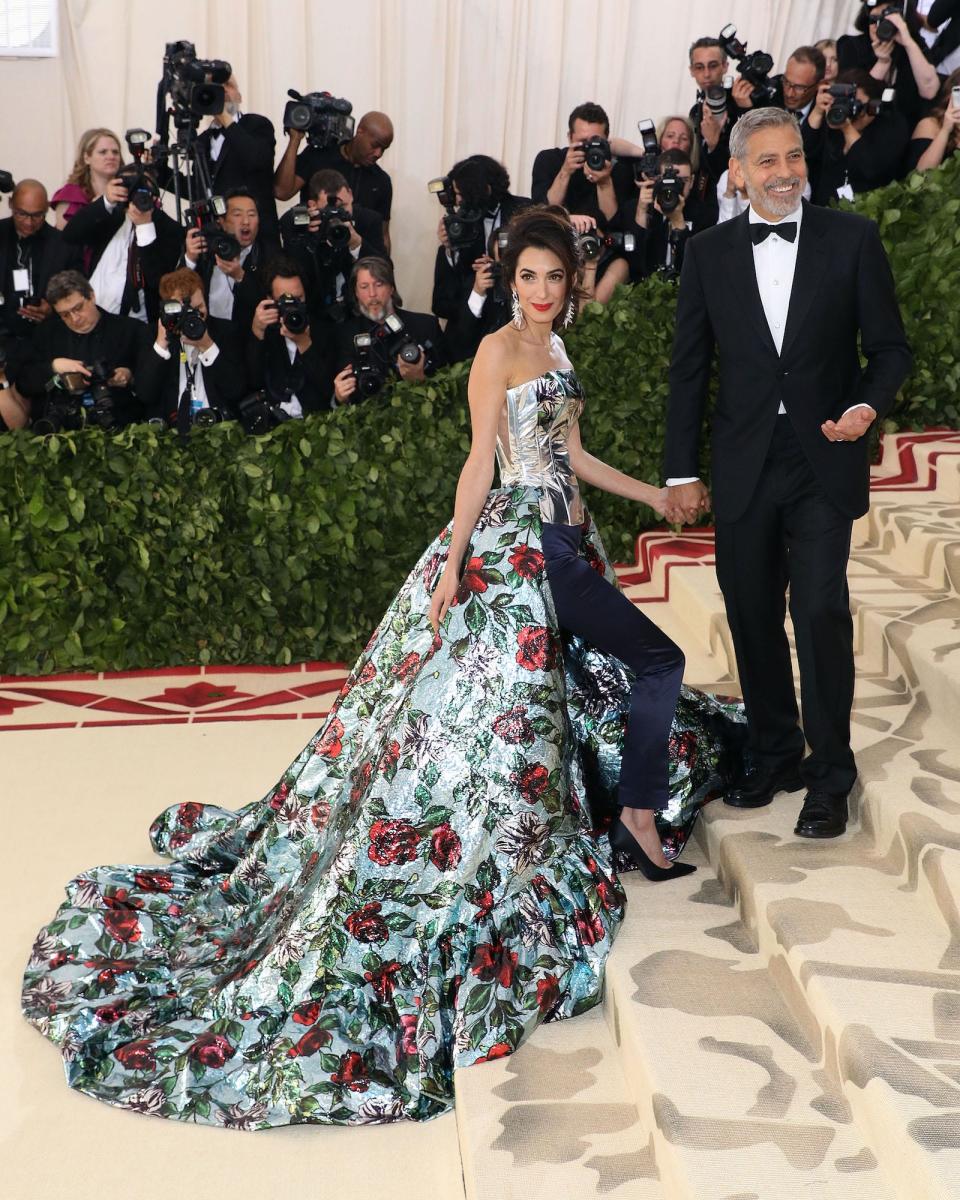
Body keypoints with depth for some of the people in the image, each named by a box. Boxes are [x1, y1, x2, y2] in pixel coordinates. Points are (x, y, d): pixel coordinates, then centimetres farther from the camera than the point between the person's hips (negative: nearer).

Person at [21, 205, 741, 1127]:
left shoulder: (555, 346, 15)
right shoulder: (499, 349, -10)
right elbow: (482, 459, -16)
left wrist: (654, 494, 24)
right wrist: (454, 561, -22)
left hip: (562, 539, 8)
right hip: (520, 543, -8)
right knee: (658, 659, -7)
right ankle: (640, 820, 5)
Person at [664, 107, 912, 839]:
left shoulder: (852, 238, 0)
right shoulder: (709, 253, 5)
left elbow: (890, 346, 3)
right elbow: (689, 369, 7)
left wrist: (868, 406, -17)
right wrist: (682, 472, 4)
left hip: (823, 460, -2)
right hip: (744, 467, 3)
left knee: (821, 613, -8)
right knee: (753, 619, 10)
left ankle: (830, 778, 9)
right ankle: (775, 756, 29)